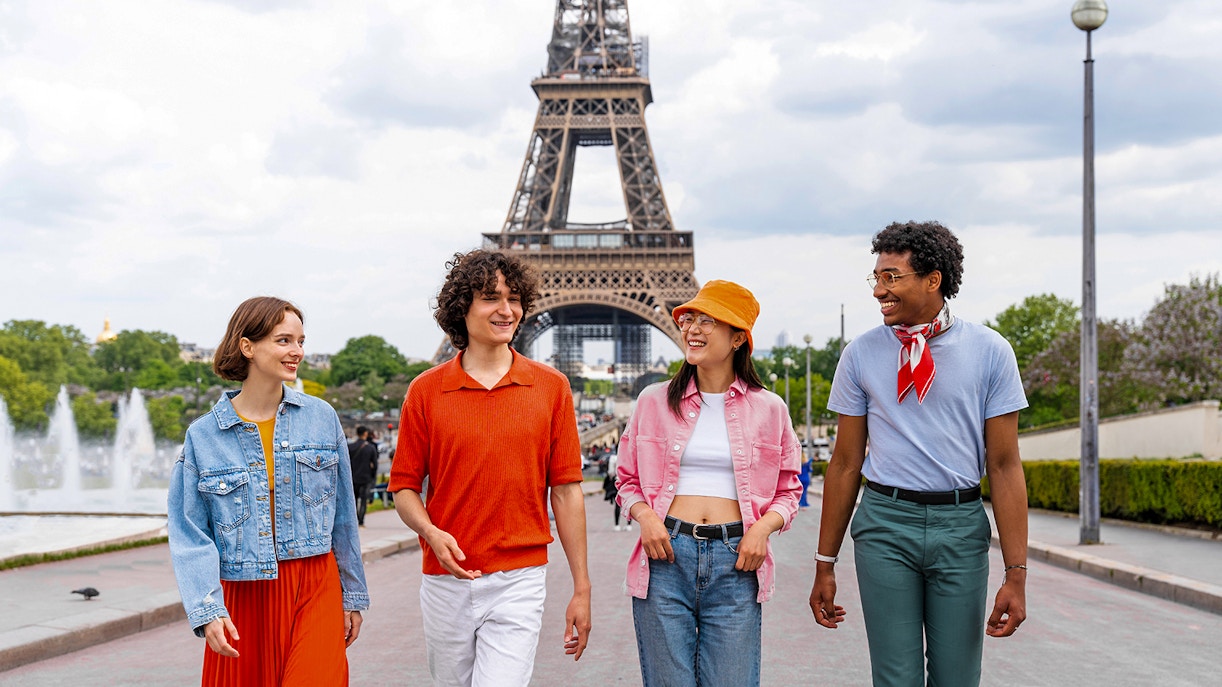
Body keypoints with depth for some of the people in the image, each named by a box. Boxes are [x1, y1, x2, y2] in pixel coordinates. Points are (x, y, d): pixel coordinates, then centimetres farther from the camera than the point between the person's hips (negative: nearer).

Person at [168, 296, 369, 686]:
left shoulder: (322, 419, 4)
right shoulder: (203, 435, -1)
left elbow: (343, 517, 10)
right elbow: (190, 536, -2)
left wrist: (353, 595, 12)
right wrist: (207, 611, -13)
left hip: (315, 591, 0)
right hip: (242, 598, 0)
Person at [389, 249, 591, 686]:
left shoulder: (551, 388, 2)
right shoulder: (426, 390, 2)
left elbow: (566, 491, 3)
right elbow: (404, 488, 6)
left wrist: (581, 589, 2)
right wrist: (432, 533, -16)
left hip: (519, 584, -2)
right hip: (446, 581, 2)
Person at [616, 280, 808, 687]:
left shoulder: (768, 408, 8)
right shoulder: (654, 401, 10)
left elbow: (787, 489, 13)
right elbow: (628, 480, 15)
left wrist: (763, 527, -7)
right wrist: (644, 515, -5)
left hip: (735, 563, 0)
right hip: (666, 557, 1)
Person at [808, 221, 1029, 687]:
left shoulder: (990, 351, 0)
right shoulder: (862, 354, 4)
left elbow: (1004, 465, -2)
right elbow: (845, 463, 8)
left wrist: (1016, 574, -6)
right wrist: (825, 564, 9)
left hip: (960, 525, 0)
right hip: (885, 522, 1)